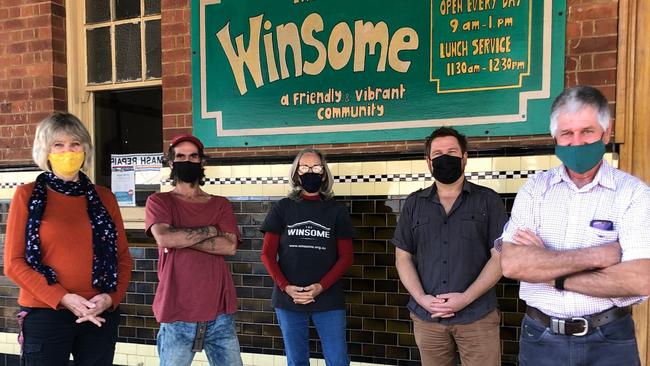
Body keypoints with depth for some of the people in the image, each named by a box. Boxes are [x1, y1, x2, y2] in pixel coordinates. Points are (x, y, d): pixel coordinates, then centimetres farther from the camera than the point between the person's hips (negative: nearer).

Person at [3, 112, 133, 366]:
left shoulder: (104, 198, 6)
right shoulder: (28, 195, 0)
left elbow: (123, 257, 8)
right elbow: (13, 262, -4)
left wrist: (112, 297, -9)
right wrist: (63, 298, -14)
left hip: (100, 315, 3)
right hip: (45, 314, -2)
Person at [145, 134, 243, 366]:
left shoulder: (221, 204, 11)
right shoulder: (159, 201, 5)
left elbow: (230, 246, -5)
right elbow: (163, 237, -15)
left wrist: (181, 238, -10)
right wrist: (210, 230, -7)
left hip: (220, 314, 2)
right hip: (177, 315, -2)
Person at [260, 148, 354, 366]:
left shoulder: (336, 211, 5)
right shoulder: (283, 208, 5)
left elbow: (345, 257, 1)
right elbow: (267, 254, 2)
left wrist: (321, 287, -12)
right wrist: (286, 287, -12)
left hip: (328, 299, 0)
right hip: (288, 299, 1)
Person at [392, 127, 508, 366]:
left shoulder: (488, 200, 1)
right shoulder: (413, 204, 8)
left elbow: (500, 256, -4)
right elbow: (403, 257, 7)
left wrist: (466, 298, -13)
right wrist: (421, 298, -7)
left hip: (477, 316, -2)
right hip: (426, 317, 2)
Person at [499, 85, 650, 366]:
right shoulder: (535, 189, -2)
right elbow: (511, 264, -15)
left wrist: (550, 275, -15)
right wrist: (594, 256, -19)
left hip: (607, 342, -1)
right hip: (540, 338, 2)